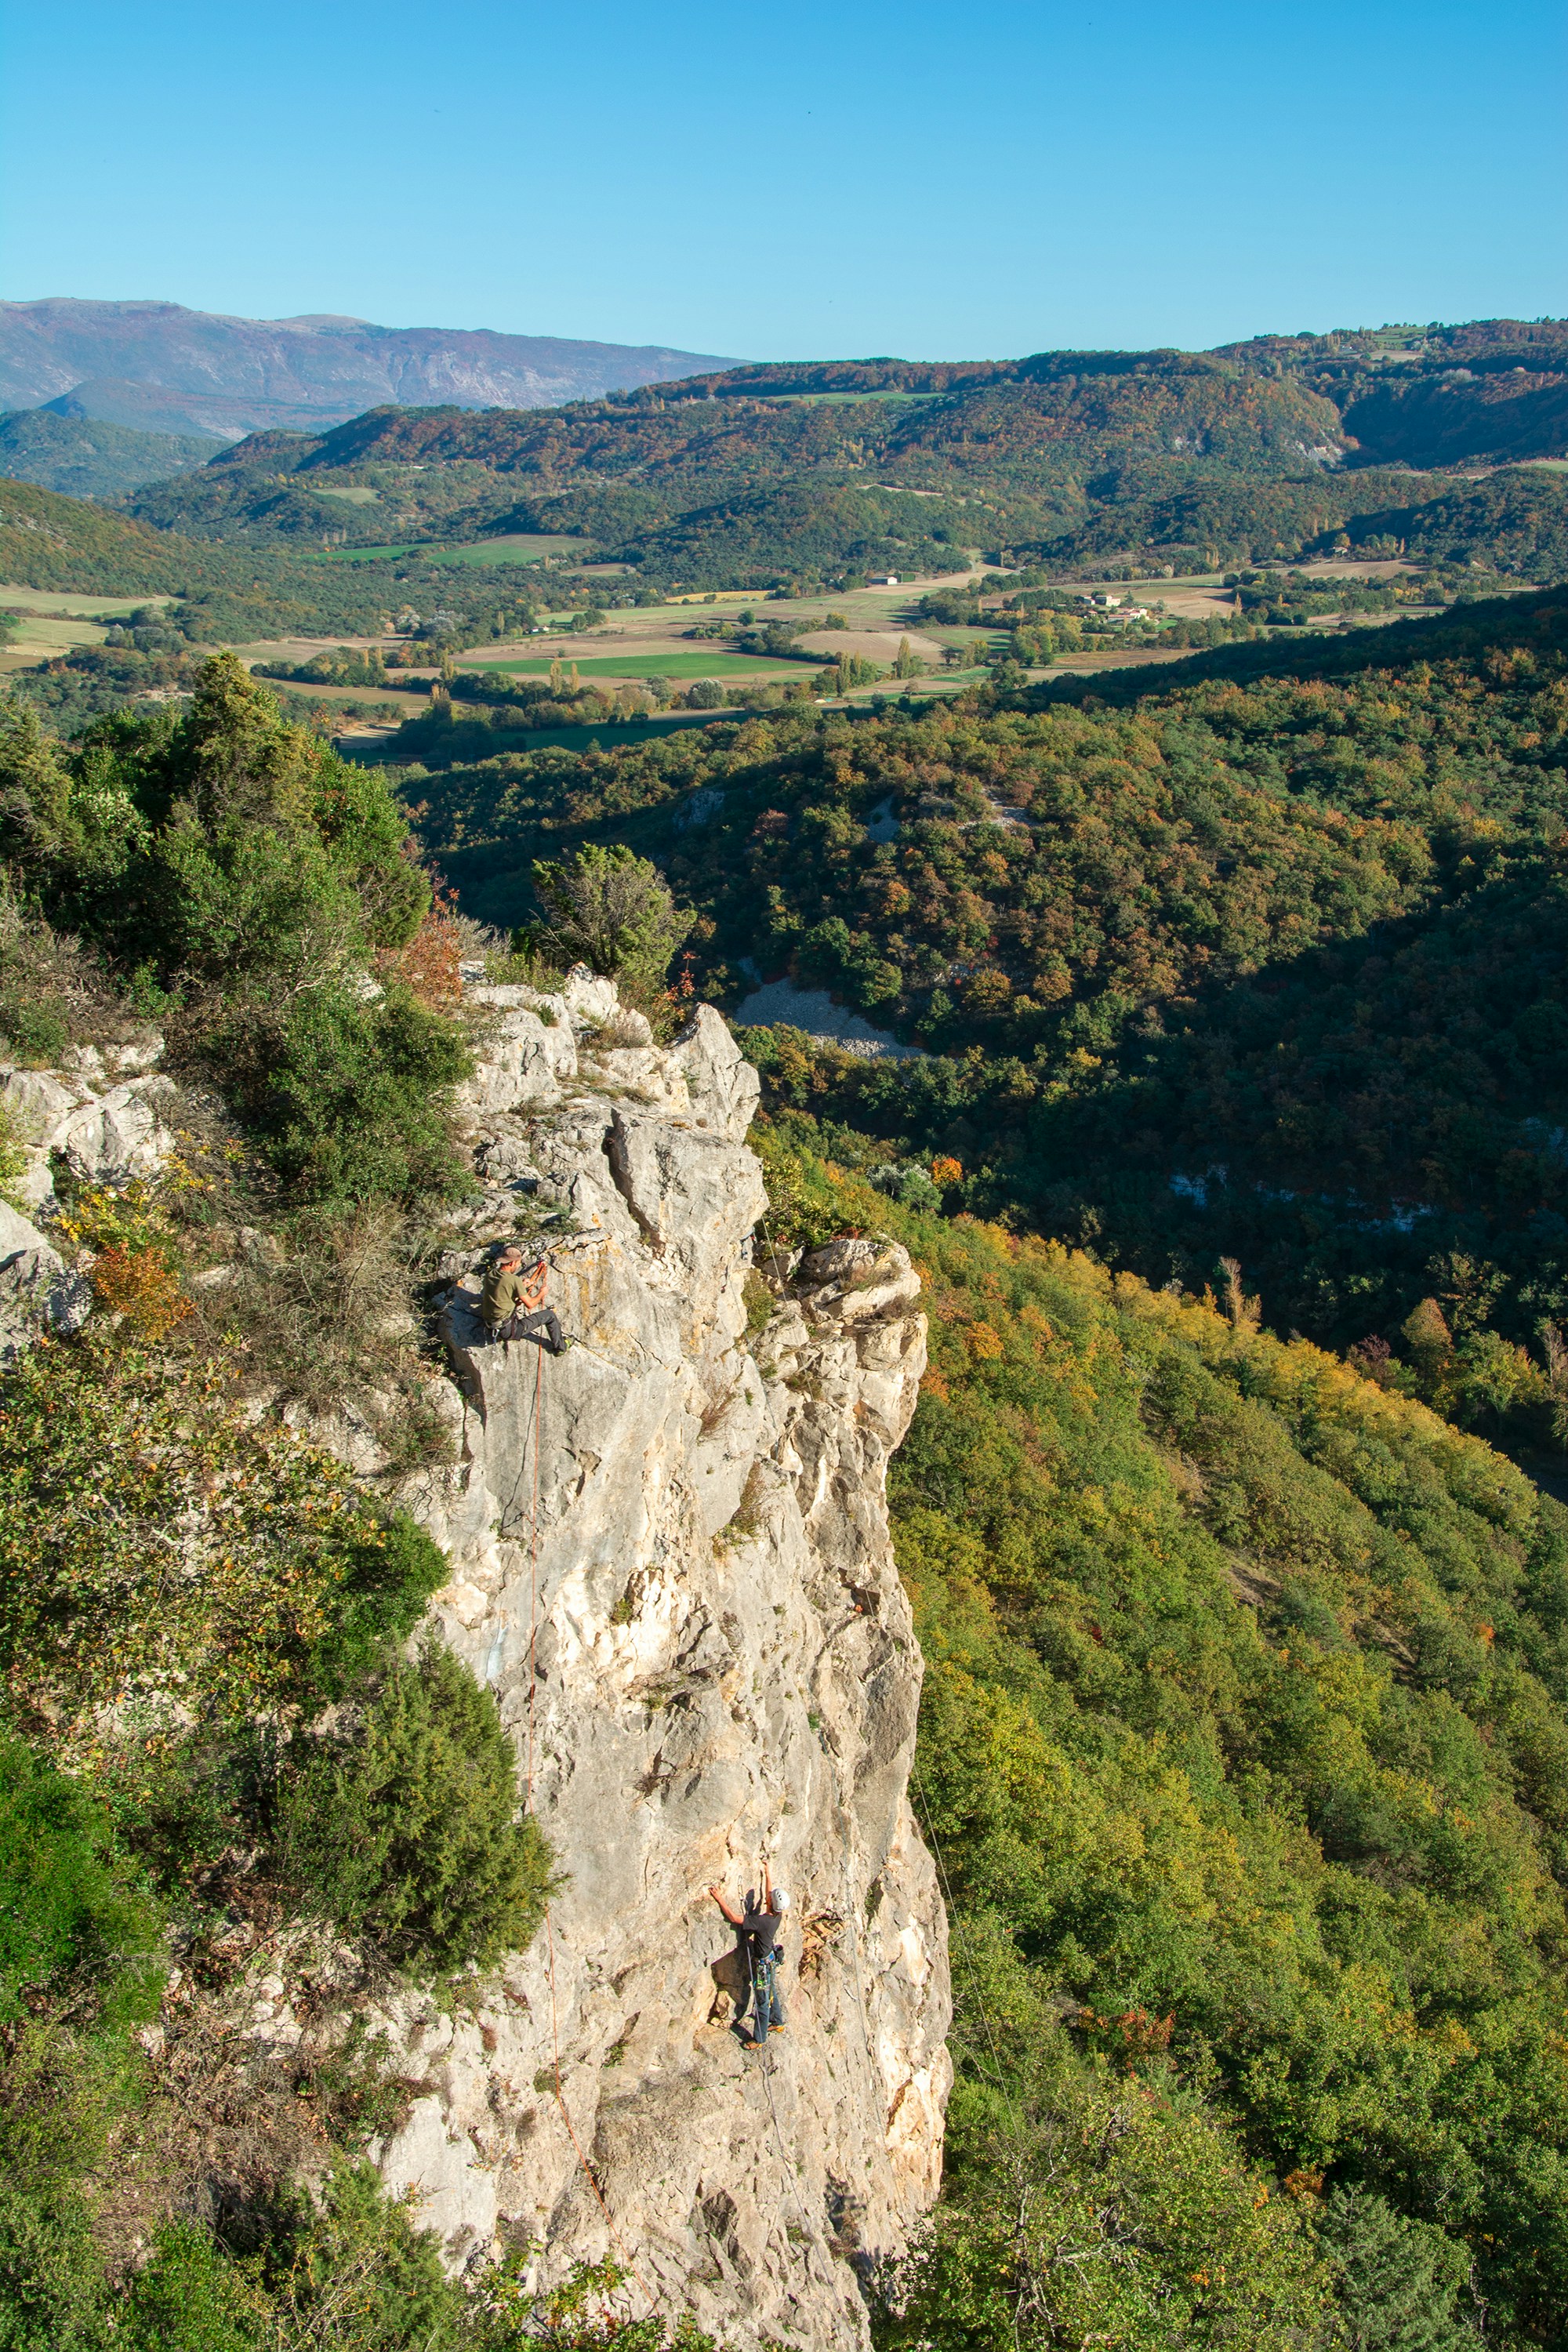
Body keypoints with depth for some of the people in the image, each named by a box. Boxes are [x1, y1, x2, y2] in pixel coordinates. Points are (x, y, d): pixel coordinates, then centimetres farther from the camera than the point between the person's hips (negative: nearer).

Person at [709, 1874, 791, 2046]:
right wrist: (766, 1875, 21)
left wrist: (719, 1899, -31)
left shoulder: (762, 1921, -36)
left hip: (763, 1964, -8)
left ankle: (759, 2040, 21)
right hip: (772, 1959, 8)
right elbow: (768, 1893, 8)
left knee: (762, 2002, 7)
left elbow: (735, 1918, -35)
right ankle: (778, 2023, 46)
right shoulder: (777, 1916, -12)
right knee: (772, 1993, 27)